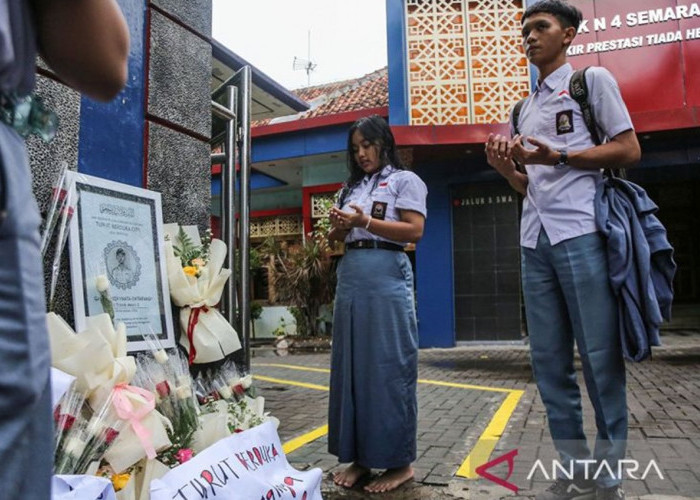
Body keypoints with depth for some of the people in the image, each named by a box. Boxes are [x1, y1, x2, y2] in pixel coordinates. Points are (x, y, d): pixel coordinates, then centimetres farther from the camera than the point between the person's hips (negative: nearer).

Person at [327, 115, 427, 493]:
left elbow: (414, 230, -7)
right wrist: (339, 227, -1)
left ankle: (399, 461, 7)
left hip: (386, 275, -6)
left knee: (388, 367, -5)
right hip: (350, 275, 7)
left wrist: (366, 222, -15)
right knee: (351, 366, 6)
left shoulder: (404, 180, 5)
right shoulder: (350, 188, 22)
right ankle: (359, 456, 16)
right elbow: (336, 238, 21)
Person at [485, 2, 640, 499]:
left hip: (580, 232, -6)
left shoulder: (592, 79, 9)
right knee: (549, 360, 5)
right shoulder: (526, 107, 24)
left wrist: (558, 157, -10)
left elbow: (629, 149, 0)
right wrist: (505, 167, 3)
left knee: (599, 357, -2)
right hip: (534, 239, 6)